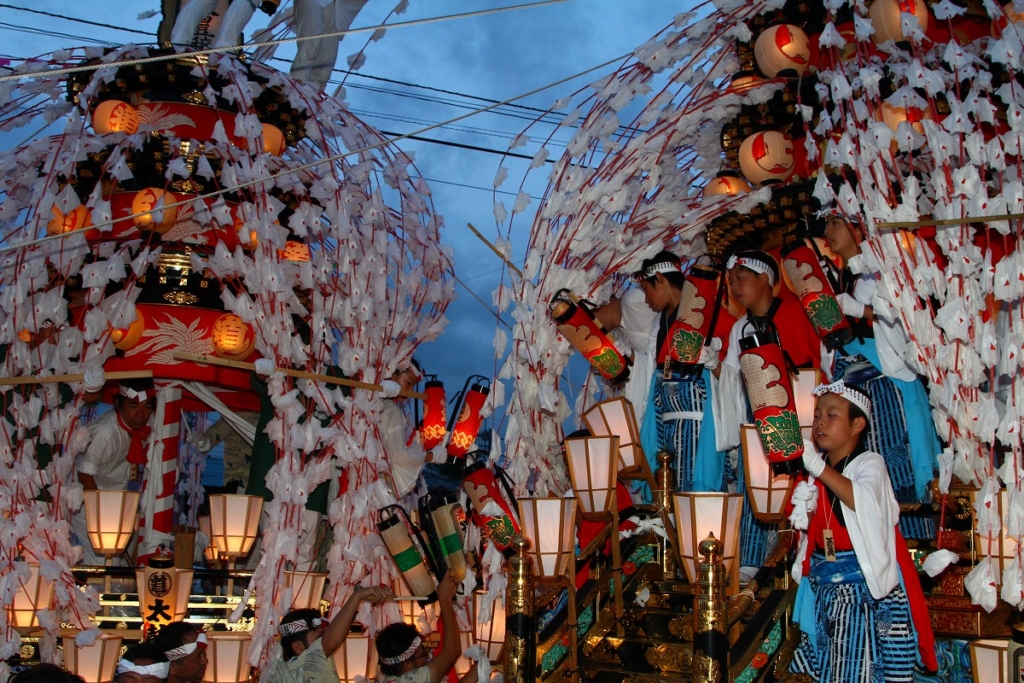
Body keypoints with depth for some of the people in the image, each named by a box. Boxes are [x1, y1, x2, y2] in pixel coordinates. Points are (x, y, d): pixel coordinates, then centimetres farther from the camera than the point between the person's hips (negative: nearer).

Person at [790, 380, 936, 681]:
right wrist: (804, 512, -8)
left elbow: (865, 502, -30)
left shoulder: (869, 462, -8)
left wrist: (819, 467, -35)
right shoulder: (817, 470, 9)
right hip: (823, 583, 6)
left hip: (863, 582, -6)